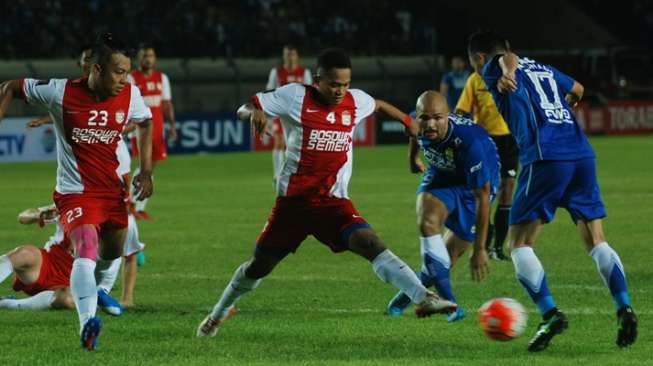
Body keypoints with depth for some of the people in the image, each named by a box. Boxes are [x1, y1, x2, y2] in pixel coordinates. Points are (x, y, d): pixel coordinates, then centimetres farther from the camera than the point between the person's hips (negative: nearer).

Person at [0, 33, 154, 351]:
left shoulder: (130, 96, -5)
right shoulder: (60, 92, -15)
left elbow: (145, 122, 17)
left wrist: (146, 171, 11)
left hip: (112, 189, 5)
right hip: (75, 191, -5)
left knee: (112, 252, 21)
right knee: (87, 248, -28)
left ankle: (94, 288, 58)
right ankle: (87, 323, -44)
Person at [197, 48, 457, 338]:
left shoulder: (355, 101, 3)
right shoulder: (295, 97, -8)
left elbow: (377, 104, 28)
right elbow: (244, 109, -6)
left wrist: (407, 121, 37)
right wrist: (254, 112, -29)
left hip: (334, 203, 1)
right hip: (293, 201, -1)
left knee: (371, 243, -24)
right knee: (260, 266, 13)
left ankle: (422, 298, -37)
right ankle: (219, 313, 39)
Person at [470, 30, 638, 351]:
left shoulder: (493, 70, 9)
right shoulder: (542, 68, 28)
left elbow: (509, 58, -15)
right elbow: (577, 90, 45)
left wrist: (506, 77, -37)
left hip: (545, 158, -6)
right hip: (582, 154, 6)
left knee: (519, 244, 0)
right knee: (596, 241, 8)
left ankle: (550, 313, -16)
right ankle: (624, 309, -9)